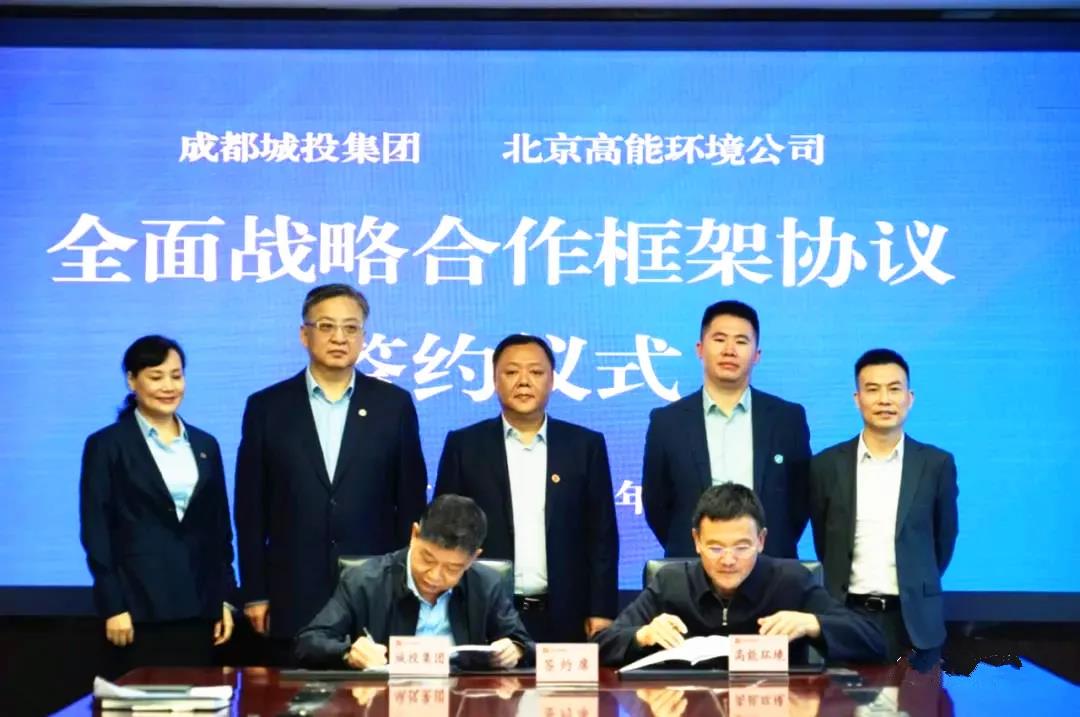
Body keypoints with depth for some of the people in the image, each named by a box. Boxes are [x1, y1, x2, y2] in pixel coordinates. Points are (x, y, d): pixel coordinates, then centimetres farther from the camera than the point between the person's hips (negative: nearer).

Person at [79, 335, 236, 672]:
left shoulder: (205, 445, 14)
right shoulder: (106, 445, 0)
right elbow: (96, 531, -4)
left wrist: (225, 598, 9)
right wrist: (112, 606, -11)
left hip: (198, 607, 4)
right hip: (139, 607, -4)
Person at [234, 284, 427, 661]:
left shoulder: (394, 404, 5)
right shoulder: (267, 406, 4)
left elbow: (412, 502, 6)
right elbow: (251, 508, 4)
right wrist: (255, 594, 0)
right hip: (293, 601, 0)